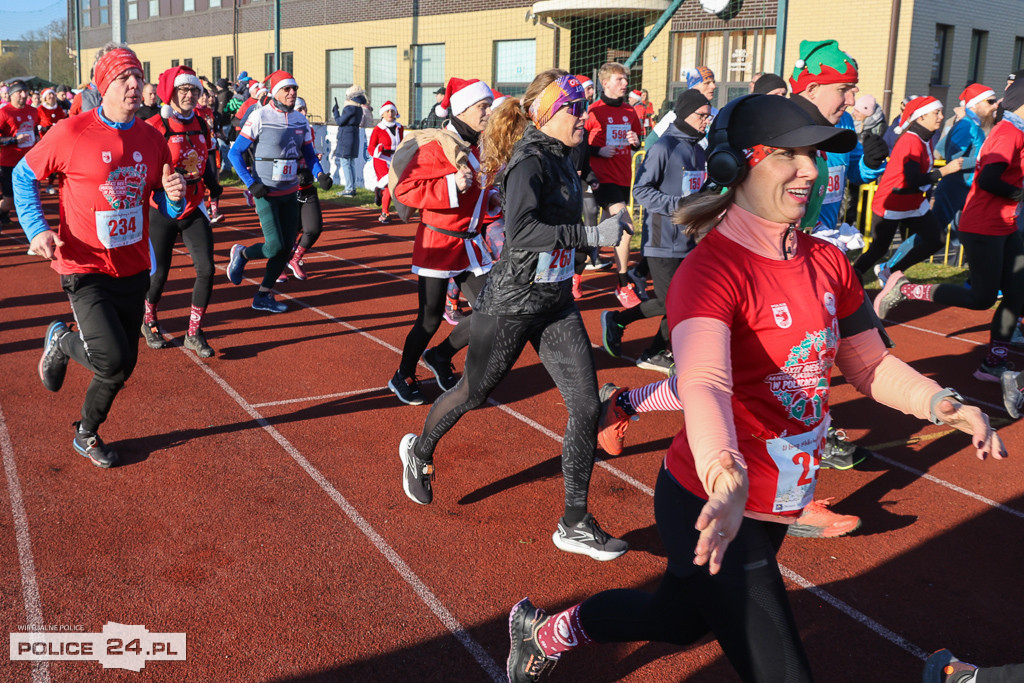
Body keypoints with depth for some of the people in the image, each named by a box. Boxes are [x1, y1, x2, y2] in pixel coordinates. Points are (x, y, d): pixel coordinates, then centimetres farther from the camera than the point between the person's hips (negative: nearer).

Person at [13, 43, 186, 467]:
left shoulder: (153, 140, 2)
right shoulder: (71, 134, -12)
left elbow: (164, 204, 12)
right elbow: (24, 175, 2)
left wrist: (174, 197, -12)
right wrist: (37, 228, -10)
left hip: (134, 269, 5)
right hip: (85, 269, -5)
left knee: (123, 365, 12)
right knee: (112, 359, -18)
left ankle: (87, 434, 37)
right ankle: (60, 341, 17)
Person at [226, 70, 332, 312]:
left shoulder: (300, 120, 5)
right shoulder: (260, 117, -11)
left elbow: (309, 153, 14)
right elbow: (235, 152, -8)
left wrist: (320, 175, -6)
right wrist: (251, 183, -17)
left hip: (290, 192, 6)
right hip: (266, 193, -6)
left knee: (287, 247, 5)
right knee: (275, 246, -13)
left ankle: (263, 296, 18)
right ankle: (241, 254, 20)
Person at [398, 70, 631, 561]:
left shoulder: (560, 159, 8)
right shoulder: (529, 162, -19)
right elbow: (521, 230, -35)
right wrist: (589, 235, -38)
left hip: (557, 302, 8)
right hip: (512, 302, -7)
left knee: (586, 406, -2)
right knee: (474, 393, 12)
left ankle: (575, 524, 8)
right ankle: (419, 451, 44)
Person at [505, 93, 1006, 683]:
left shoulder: (827, 262, 2)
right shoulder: (711, 270, -22)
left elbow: (869, 362, 12)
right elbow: (704, 386, -39)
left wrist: (943, 403, -5)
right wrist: (726, 478, -56)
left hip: (779, 508, 8)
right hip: (713, 509, -8)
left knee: (680, 620, 27)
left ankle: (550, 632, 50)